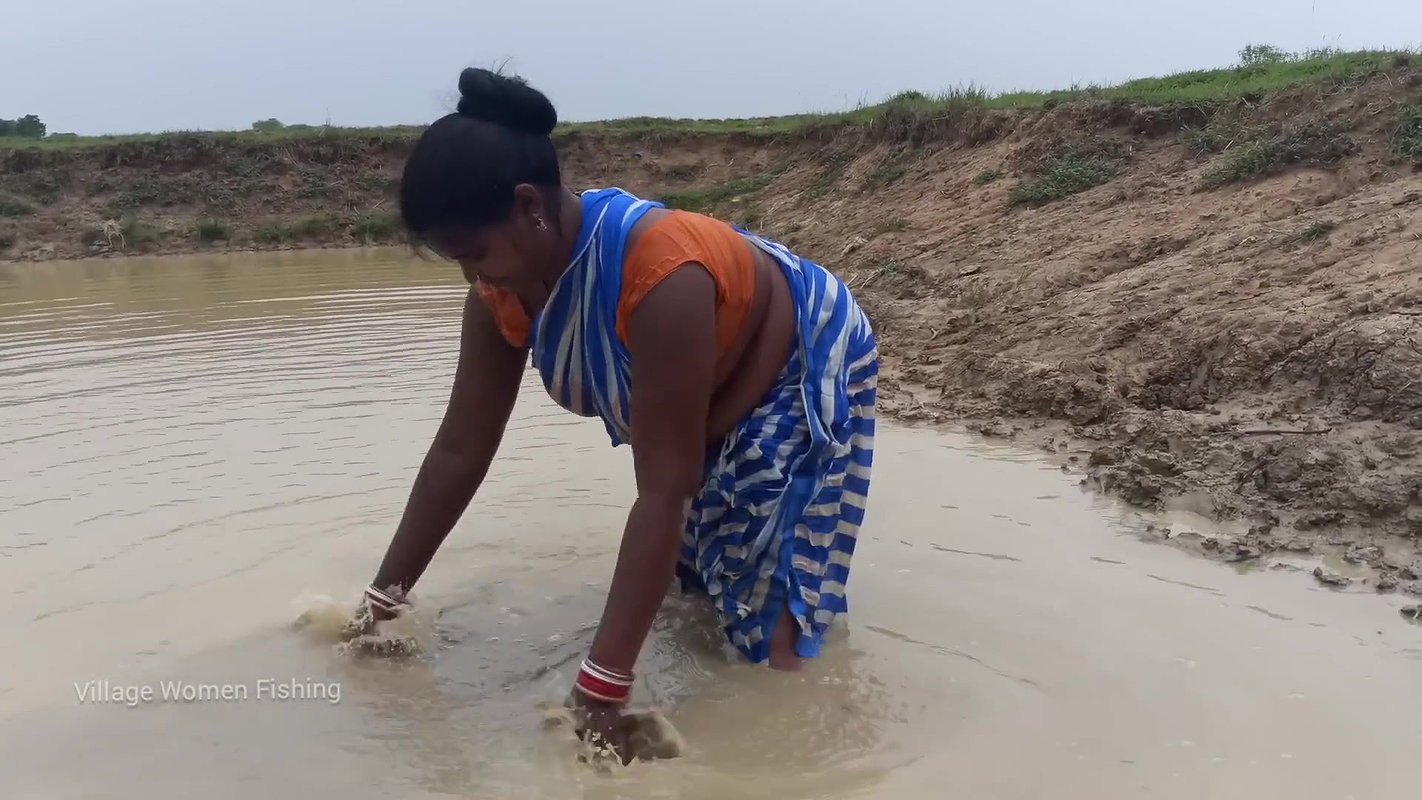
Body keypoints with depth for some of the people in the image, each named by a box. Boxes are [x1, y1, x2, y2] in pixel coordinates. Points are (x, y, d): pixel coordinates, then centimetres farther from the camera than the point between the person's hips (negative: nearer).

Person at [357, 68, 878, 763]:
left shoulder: (662, 278, -45)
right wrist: (383, 600, -6)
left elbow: (664, 495, -42)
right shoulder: (505, 285, -20)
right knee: (685, 581, 15)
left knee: (771, 625, -11)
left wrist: (601, 688, -40)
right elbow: (459, 452, -11)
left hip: (806, 373, -7)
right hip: (711, 397, 7)